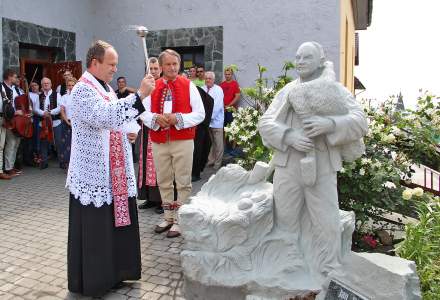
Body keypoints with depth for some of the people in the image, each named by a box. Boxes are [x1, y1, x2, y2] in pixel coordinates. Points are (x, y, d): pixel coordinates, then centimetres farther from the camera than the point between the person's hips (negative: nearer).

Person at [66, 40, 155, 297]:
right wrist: (139, 95, -33)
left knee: (116, 220, 14)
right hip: (94, 172, -9)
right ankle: (92, 280, 15)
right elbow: (106, 116, -32)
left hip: (113, 170, 9)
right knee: (96, 227, 0)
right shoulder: (83, 90, -14)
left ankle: (112, 272, 28)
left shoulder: (105, 87, 16)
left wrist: (131, 129, 5)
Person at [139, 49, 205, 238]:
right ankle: (168, 217, 26)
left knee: (183, 183, 2)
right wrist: (156, 118, -14)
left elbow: (199, 114, -4)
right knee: (163, 182, 12)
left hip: (183, 142, -3)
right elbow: (143, 113, 7)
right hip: (158, 142, 3)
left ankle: (179, 220, 12)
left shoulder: (188, 86, 0)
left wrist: (178, 118, -17)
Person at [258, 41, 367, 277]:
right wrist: (289, 136, -17)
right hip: (287, 166, 2)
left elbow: (359, 122, -7)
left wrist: (329, 124, -26)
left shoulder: (335, 90, 4)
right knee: (286, 221, 11)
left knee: (325, 224, 0)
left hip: (321, 168, -2)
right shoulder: (287, 91, 10)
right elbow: (265, 123, 2)